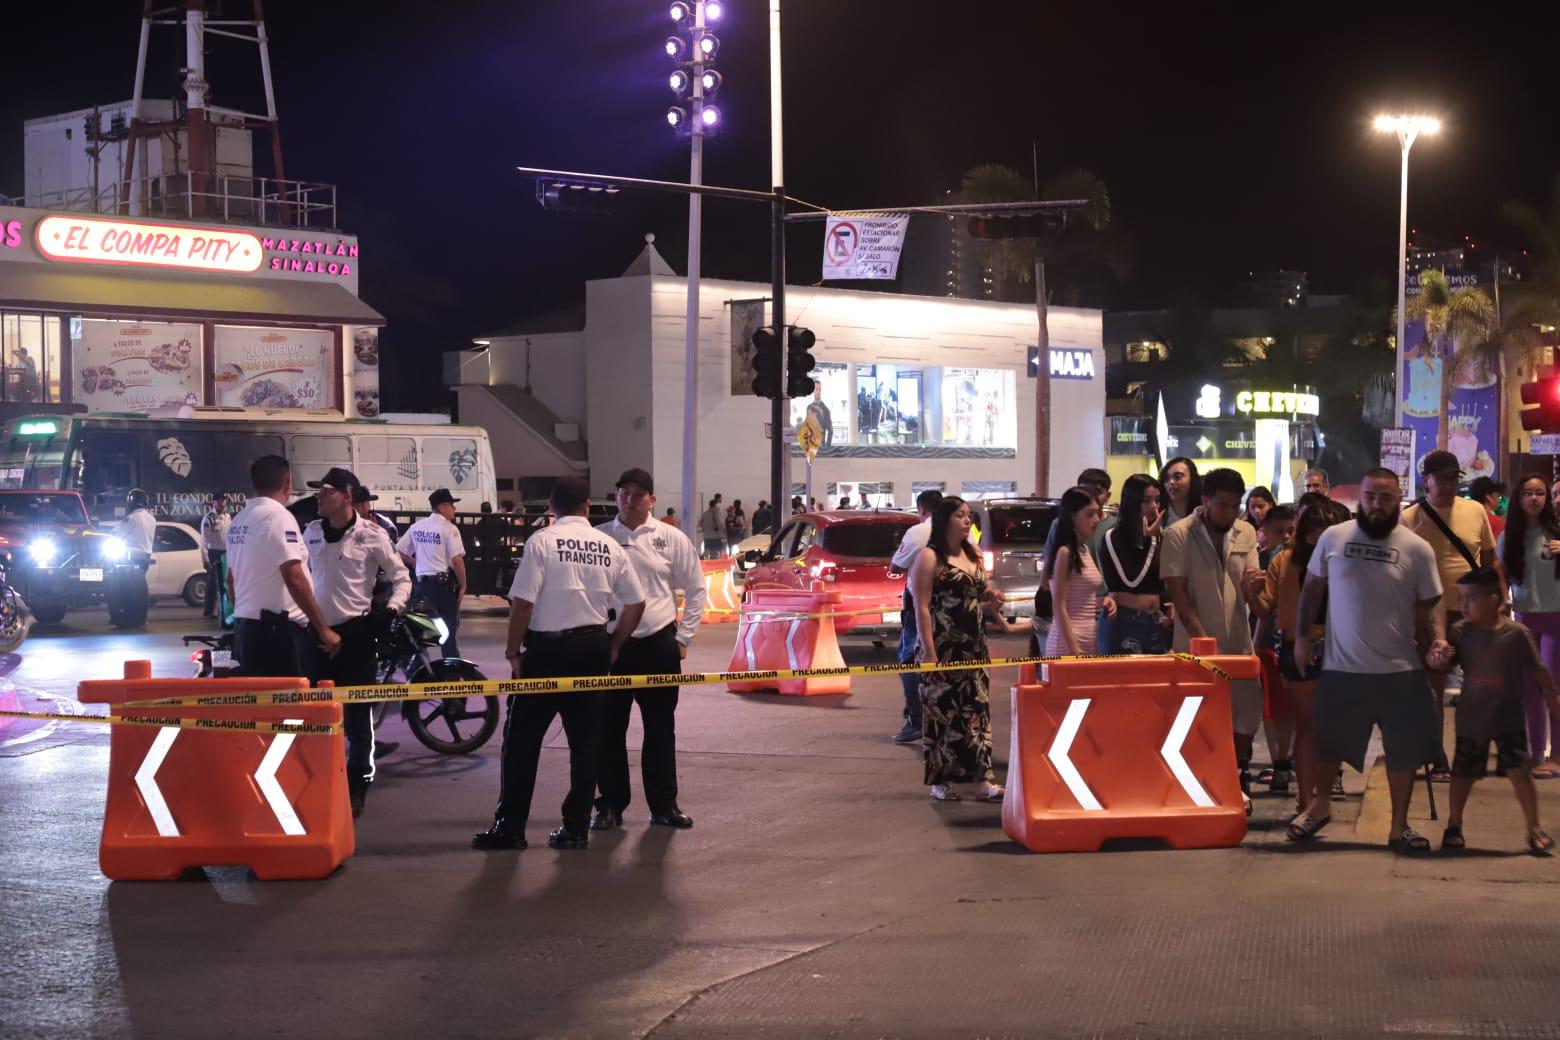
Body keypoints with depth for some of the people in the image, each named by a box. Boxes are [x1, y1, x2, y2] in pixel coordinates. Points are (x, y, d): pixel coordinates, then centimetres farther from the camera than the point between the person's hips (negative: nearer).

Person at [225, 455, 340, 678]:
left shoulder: (238, 521, 12)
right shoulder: (279, 517, -13)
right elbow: (295, 579, -20)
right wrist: (324, 629, -16)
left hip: (244, 628, 9)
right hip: (278, 629, -9)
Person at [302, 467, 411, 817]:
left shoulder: (371, 535, -6)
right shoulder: (311, 533, 7)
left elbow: (401, 576, 0)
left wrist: (393, 605, -16)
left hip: (355, 632, -4)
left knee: (357, 716, 1)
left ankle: (357, 788, 11)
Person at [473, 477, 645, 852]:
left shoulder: (542, 541, -9)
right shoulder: (609, 547, 4)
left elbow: (522, 602, -13)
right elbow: (636, 604, 7)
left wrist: (513, 650, -3)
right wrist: (613, 646, 18)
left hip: (547, 650, -4)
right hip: (593, 647, 4)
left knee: (522, 738, 3)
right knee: (585, 739, 10)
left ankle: (510, 827, 4)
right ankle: (576, 828, 12)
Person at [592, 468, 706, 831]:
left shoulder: (672, 540, 2)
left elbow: (696, 589, 9)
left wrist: (683, 637, 4)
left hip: (658, 644, 0)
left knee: (661, 729, 6)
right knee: (609, 729, 4)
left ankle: (664, 804, 15)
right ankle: (610, 805, 13)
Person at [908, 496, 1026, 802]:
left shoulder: (974, 556, 14)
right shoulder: (929, 558, -8)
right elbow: (921, 607, -13)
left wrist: (1002, 623, 20)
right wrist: (928, 651, -19)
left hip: (974, 648, 7)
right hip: (943, 649, -7)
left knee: (977, 711, 2)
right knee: (942, 711, 0)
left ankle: (982, 779, 2)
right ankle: (941, 781, 9)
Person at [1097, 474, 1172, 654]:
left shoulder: (1160, 536, 10)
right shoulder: (1113, 538, -5)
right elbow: (1131, 580, -13)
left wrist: (1170, 612, 5)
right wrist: (1149, 539, -10)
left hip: (1157, 624, 5)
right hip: (1123, 624, -5)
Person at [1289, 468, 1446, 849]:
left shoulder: (1417, 549, -3)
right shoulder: (1333, 538, -1)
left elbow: (1430, 604, 2)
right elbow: (1312, 589, 8)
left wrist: (1438, 638, -16)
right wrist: (1301, 638, 6)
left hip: (1400, 670, 0)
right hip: (1340, 667, 0)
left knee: (1405, 749, 4)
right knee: (1329, 742, 14)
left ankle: (1399, 825, 18)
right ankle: (1320, 805, 37)